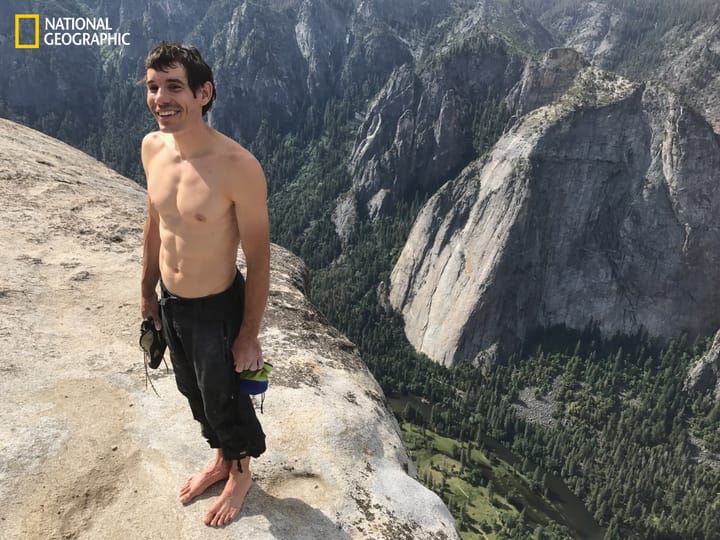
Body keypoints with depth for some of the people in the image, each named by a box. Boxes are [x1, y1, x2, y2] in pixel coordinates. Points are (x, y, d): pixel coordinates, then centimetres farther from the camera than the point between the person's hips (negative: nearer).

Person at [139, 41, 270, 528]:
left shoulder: (238, 167, -27)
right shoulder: (152, 148, -6)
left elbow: (259, 258, -19)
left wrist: (250, 336, -13)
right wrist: (148, 290, 16)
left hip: (217, 310, -6)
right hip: (170, 304, 7)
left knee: (224, 401, 16)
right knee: (194, 393, 26)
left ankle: (240, 474, 47)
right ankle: (221, 460, 55)